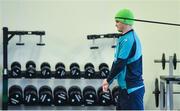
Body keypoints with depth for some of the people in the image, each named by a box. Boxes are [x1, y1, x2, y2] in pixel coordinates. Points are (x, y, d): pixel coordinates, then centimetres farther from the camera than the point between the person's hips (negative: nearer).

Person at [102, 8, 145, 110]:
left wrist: (108, 80, -7)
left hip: (132, 88, -10)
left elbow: (120, 64, -21)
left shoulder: (128, 40, -18)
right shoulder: (126, 37, 13)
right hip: (126, 87, 10)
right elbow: (117, 61, 16)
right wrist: (109, 81, 10)